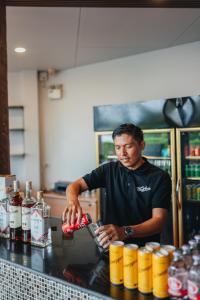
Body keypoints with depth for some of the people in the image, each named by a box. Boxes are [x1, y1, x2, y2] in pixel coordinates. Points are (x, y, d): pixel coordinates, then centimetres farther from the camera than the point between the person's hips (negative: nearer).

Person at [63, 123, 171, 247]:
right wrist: (73, 202, -23)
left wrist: (125, 232, -32)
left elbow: (159, 220, -15)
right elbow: (75, 186, 1)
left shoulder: (160, 177, -7)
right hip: (111, 245, 3)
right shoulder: (109, 170, 2)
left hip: (144, 247, -2)